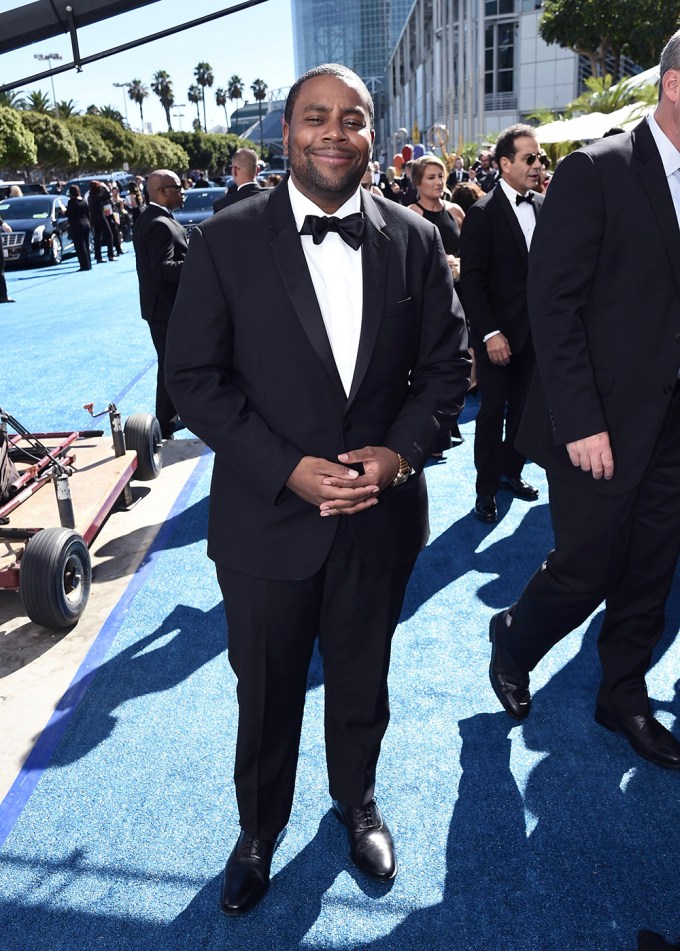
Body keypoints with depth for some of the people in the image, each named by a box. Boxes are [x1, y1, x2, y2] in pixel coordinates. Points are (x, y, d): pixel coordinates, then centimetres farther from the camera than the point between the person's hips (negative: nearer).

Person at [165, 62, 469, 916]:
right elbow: (193, 376, -9)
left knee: (361, 683, 22)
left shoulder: (414, 239, 0)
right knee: (265, 693, 17)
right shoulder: (225, 240, -7)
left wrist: (401, 450, -14)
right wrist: (289, 470, -18)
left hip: (380, 517, 2)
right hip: (266, 519, -1)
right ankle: (259, 831, 46)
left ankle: (356, 804, 51)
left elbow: (446, 362, 3)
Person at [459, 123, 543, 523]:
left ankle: (511, 471, 30)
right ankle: (486, 490, 13)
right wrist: (490, 333, -16)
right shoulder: (483, 213, -9)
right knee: (493, 409, 2)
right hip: (499, 332, -5)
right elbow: (472, 280, -12)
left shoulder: (544, 207, 6)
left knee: (523, 406, 12)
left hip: (535, 328, 5)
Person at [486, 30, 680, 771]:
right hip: (602, 422, -5)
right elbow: (553, 305, -14)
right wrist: (580, 423, -17)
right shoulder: (594, 172, -9)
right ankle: (512, 640, 33)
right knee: (586, 569, 3)